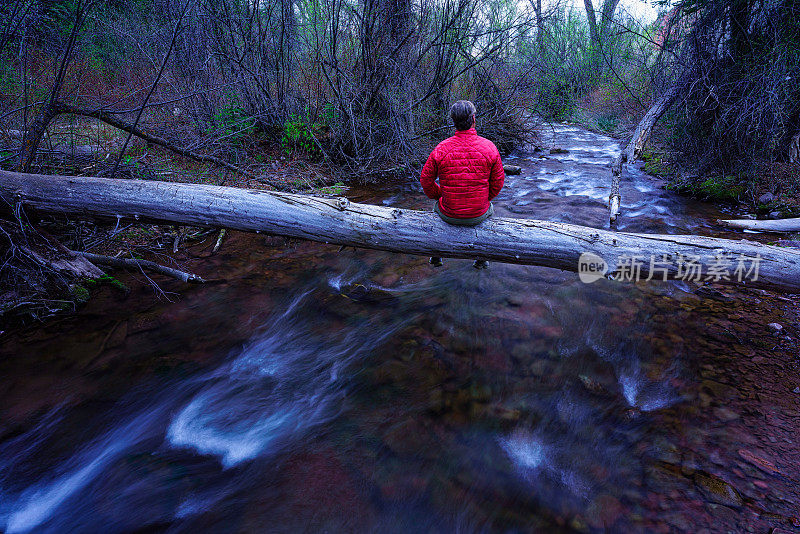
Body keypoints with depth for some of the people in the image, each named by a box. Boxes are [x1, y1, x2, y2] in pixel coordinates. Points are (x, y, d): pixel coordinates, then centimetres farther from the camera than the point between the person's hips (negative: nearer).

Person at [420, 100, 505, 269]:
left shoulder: (441, 149, -15)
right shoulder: (489, 147, -13)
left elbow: (426, 180, -5)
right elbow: (497, 182, -3)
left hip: (450, 215, 0)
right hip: (478, 215, 0)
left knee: (438, 206, 37)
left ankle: (436, 255, 45)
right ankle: (482, 258, 43)